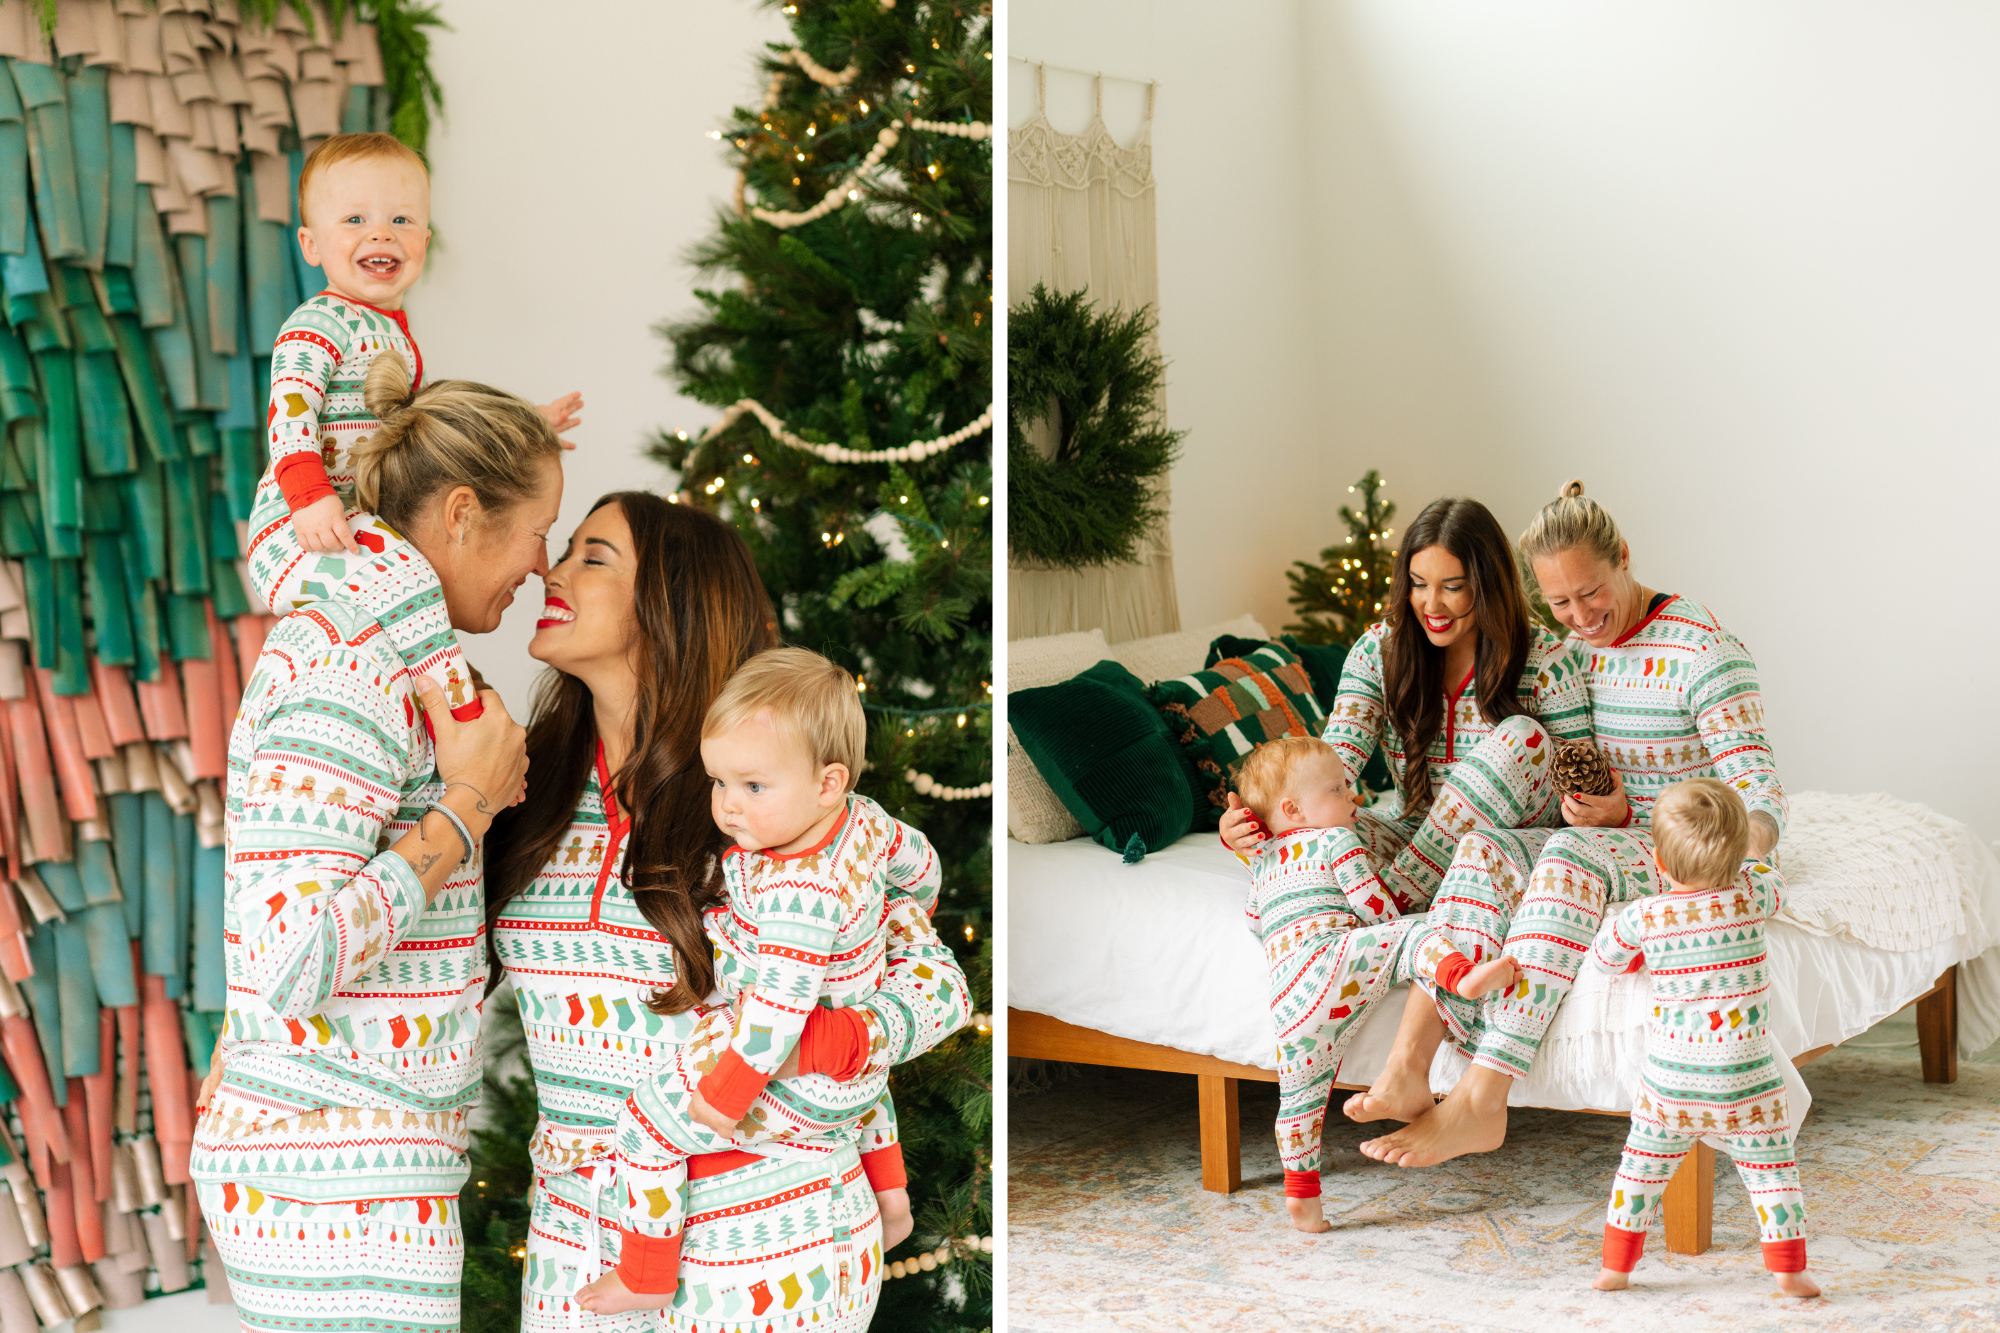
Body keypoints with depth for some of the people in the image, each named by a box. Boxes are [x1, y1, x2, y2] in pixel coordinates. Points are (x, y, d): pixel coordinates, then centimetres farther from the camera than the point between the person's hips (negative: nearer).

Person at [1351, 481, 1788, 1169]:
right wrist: (1610, 811, -8)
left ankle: (1480, 1101, -45)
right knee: (1486, 847, -24)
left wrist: (1741, 853, -40)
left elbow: (1759, 797, -18)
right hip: (1611, 836, 6)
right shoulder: (1576, 649, 9)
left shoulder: (1706, 650, -12)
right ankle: (1407, 1068, -39)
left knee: (1571, 854, -37)